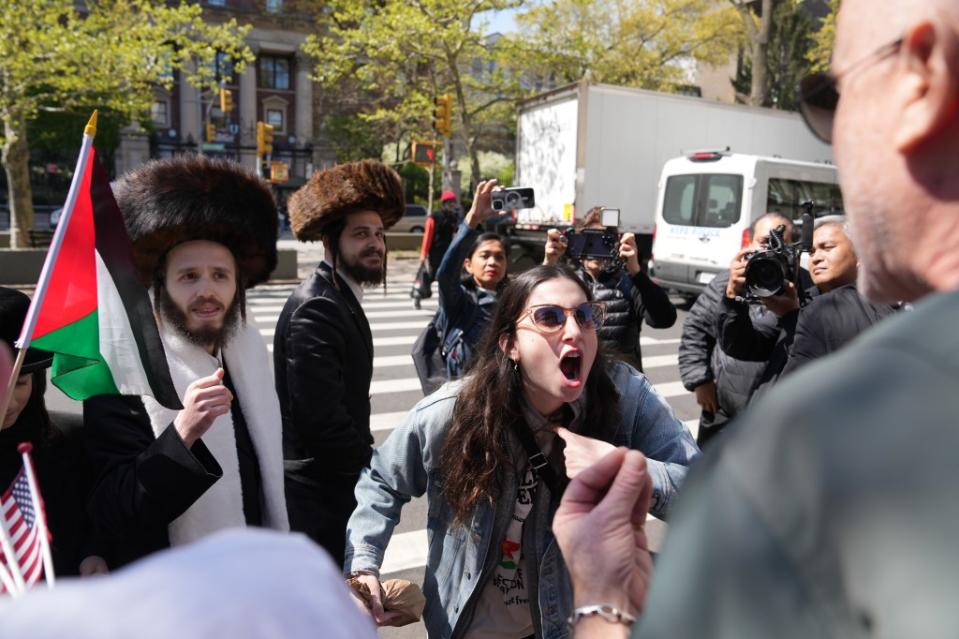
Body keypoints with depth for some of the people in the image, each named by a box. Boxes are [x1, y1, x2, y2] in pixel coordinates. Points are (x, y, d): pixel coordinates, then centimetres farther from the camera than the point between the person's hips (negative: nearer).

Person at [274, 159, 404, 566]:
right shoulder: (316, 308, -21)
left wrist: (368, 454, 9)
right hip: (318, 492, -9)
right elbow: (321, 419, -25)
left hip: (338, 484, 10)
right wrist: (375, 466, -12)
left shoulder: (341, 298, 11)